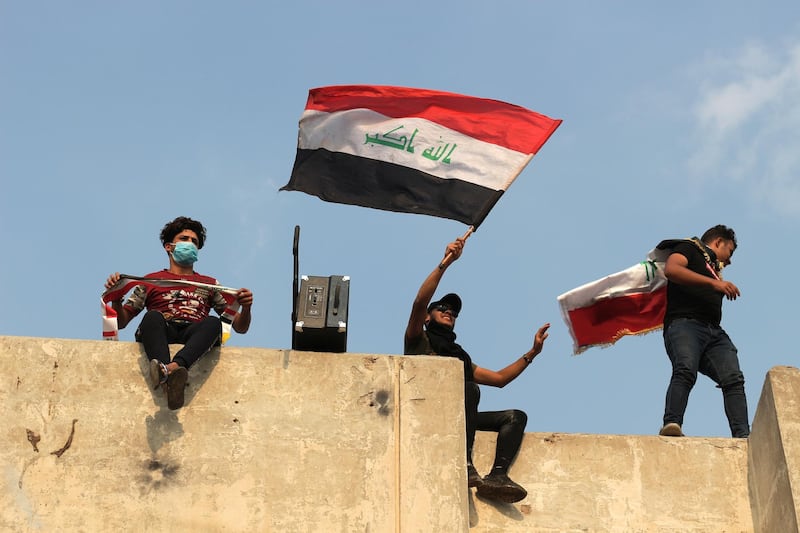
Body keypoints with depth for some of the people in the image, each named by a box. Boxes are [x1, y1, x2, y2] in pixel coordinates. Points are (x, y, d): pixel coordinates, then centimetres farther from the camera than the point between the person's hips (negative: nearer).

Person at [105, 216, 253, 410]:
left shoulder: (210, 284, 33)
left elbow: (240, 327, 25)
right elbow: (120, 322, 22)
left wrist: (246, 308, 2)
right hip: (162, 333, -1)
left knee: (213, 322, -33)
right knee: (153, 316, -35)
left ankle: (173, 368, -60)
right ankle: (170, 380, -61)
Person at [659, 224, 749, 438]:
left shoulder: (714, 268, 37)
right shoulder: (689, 248, 16)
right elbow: (671, 269, -8)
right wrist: (713, 282, -12)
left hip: (714, 332, 7)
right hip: (684, 324, -6)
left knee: (733, 378, -18)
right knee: (685, 370, -32)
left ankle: (743, 436, -34)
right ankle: (671, 424, -48)